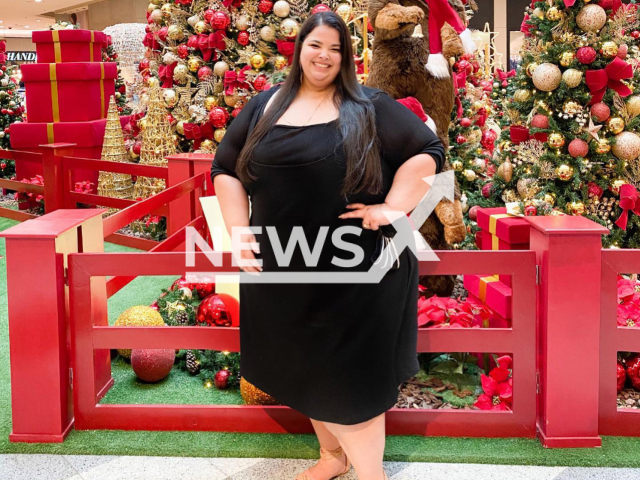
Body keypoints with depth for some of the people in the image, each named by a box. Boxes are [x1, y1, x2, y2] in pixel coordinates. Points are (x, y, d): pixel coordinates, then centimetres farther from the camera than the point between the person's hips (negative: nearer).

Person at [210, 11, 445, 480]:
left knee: (352, 372, 1)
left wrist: (392, 208, -12)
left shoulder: (371, 108, 0)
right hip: (283, 267, 4)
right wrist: (239, 231, 1)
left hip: (356, 270, -4)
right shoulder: (263, 107, 9)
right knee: (306, 368, 15)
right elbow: (225, 169, 12)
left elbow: (428, 150, -1)